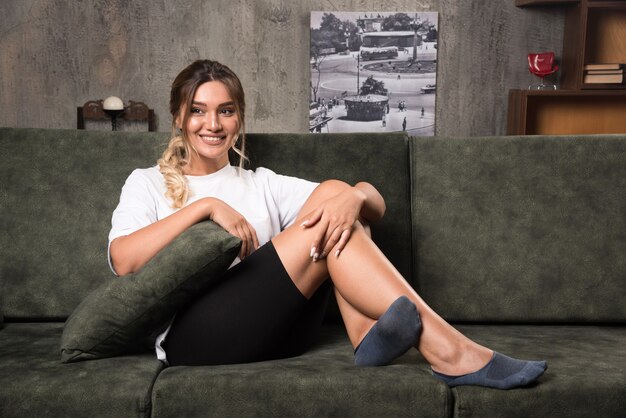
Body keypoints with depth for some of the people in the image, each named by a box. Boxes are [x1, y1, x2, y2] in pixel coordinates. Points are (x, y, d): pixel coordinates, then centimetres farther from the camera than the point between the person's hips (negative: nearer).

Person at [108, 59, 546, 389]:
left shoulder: (261, 184, 21)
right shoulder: (148, 183, 16)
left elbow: (377, 205, 10)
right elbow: (123, 260, -7)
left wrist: (354, 196, -15)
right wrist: (204, 205, -13)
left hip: (278, 332, 4)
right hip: (194, 336, -3)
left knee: (333, 192, -12)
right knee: (327, 223, -21)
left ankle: (370, 332, -28)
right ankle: (449, 352, -25)